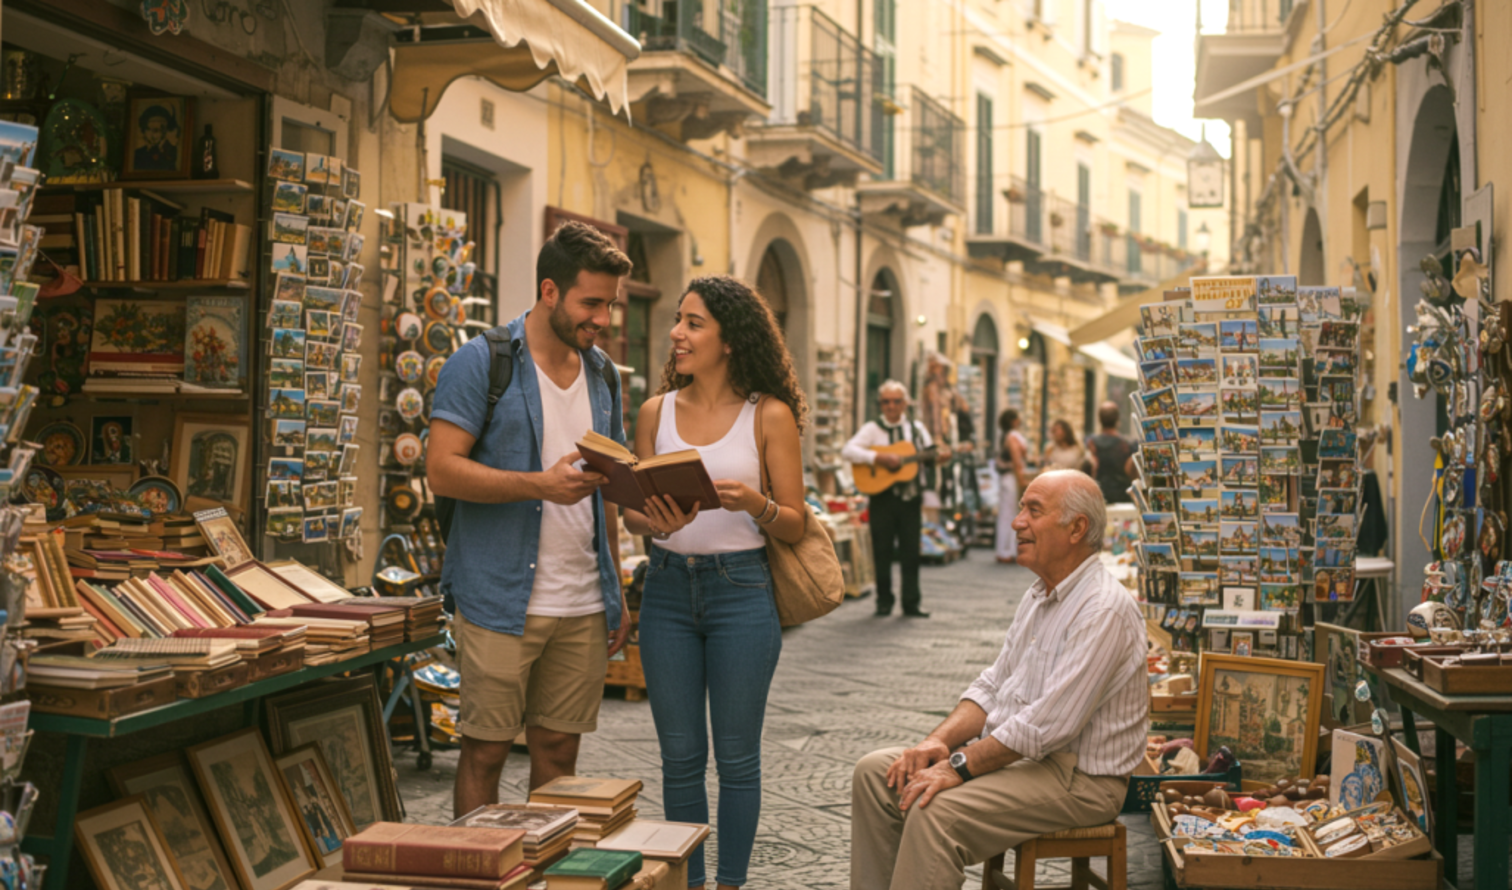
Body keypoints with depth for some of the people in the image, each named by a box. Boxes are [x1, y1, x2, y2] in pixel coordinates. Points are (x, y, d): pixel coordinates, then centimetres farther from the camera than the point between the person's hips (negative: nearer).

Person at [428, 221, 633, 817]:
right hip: (501, 603, -5)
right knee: (485, 750, 1)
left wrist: (617, 594, 15)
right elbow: (443, 471, -12)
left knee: (559, 751, 10)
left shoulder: (600, 373, 14)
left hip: (583, 606, 5)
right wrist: (540, 484, -23)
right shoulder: (482, 362, -5)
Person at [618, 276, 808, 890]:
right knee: (680, 755, 10)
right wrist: (654, 522, -14)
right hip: (668, 588, 3)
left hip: (740, 589, -3)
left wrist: (753, 503, -22)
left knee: (736, 757, 5)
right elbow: (631, 511, 9)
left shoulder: (769, 415, -3)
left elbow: (795, 526, -2)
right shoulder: (658, 411, 7)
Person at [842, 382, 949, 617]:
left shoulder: (916, 428, 10)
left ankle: (911, 604, 6)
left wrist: (939, 456, -13)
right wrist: (879, 458, -22)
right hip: (883, 496, -2)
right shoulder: (873, 428, 0)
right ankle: (884, 601, 15)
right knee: (882, 551, 3)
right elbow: (848, 450, -12)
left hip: (910, 496, 2)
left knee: (910, 551, 2)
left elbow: (929, 454, 10)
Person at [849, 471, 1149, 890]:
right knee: (875, 772, -1)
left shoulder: (1105, 610, -20)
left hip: (1078, 777, -10)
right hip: (1011, 751, 10)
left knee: (935, 810, -30)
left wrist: (958, 767, -21)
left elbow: (1047, 725, -25)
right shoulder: (1040, 596, 14)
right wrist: (939, 741, -2)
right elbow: (992, 687, 15)